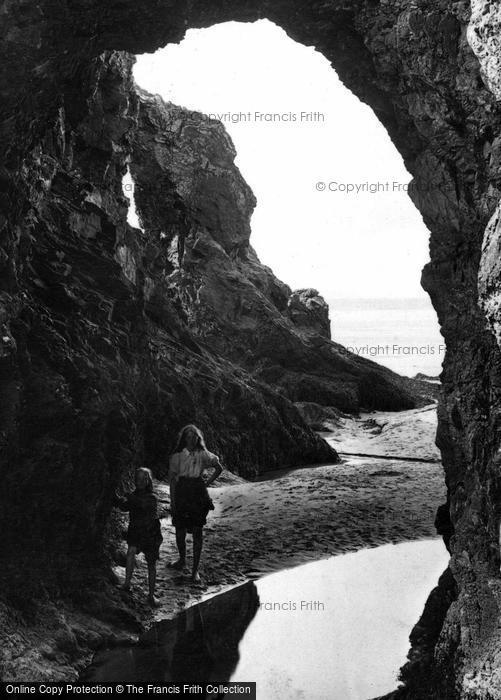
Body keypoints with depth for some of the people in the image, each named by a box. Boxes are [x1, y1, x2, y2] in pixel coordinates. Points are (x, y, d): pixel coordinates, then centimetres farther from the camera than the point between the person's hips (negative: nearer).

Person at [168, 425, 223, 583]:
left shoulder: (203, 454, 1)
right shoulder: (177, 456, -1)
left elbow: (219, 468, 14)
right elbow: (172, 479, 1)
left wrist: (207, 483, 5)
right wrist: (172, 501, -3)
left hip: (198, 494, -1)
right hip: (181, 494, 1)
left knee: (197, 532, -3)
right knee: (180, 530, 9)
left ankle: (195, 569, 3)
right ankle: (182, 560, 35)